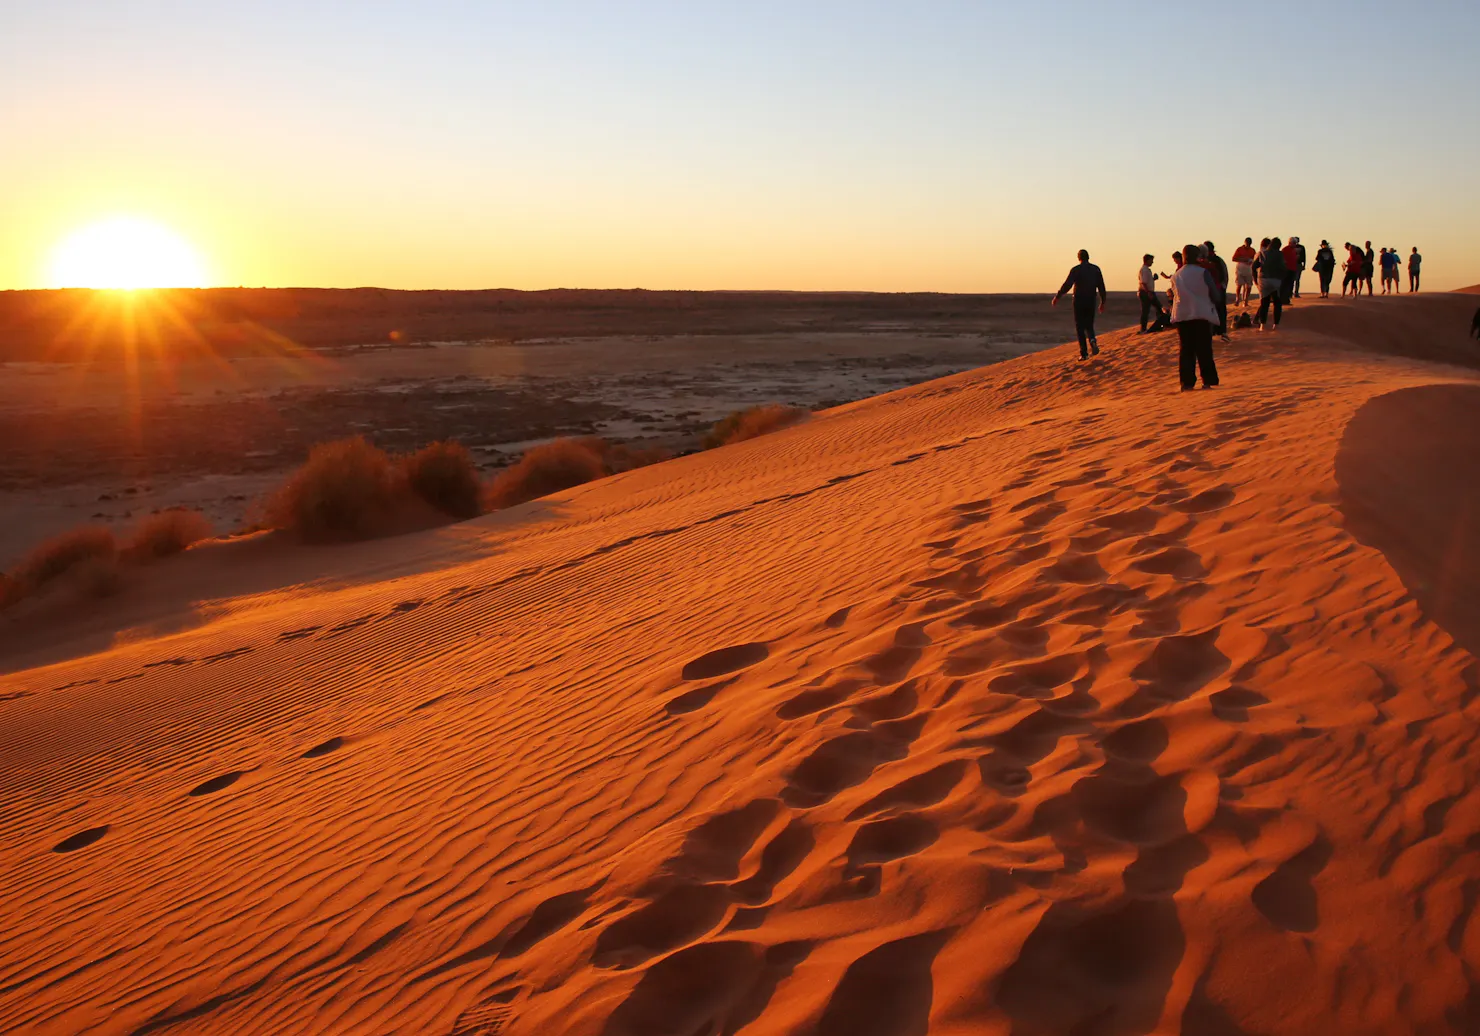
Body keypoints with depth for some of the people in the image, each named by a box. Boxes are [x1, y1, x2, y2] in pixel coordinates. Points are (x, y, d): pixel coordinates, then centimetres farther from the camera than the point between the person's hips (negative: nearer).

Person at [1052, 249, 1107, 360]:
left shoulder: (1076, 270, -8)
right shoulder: (1096, 269, 4)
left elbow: (1067, 285, -15)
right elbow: (1101, 287, 5)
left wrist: (1057, 297, -8)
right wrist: (1103, 302, 13)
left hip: (1079, 302, -3)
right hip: (1091, 302, 3)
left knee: (1080, 327, 6)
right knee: (1089, 325, 17)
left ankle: (1084, 353, 0)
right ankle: (1092, 340, -16)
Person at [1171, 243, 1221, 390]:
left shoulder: (1176, 276, 7)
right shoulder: (1203, 272, -6)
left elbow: (1177, 294, 9)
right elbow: (1214, 294, -5)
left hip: (1181, 316, 3)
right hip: (1202, 314, -3)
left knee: (1186, 350, 6)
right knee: (1204, 350, 4)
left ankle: (1187, 382, 1)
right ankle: (1208, 381, 3)